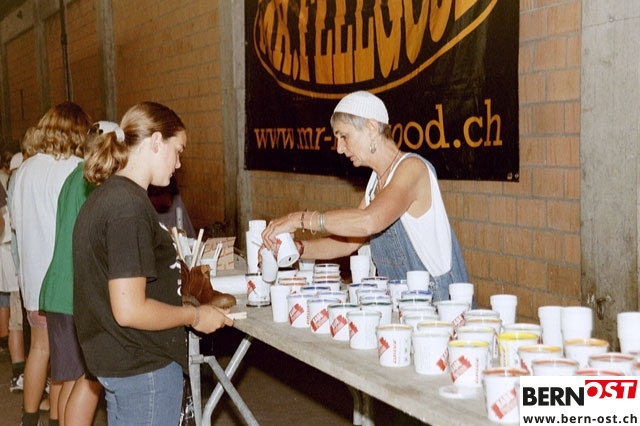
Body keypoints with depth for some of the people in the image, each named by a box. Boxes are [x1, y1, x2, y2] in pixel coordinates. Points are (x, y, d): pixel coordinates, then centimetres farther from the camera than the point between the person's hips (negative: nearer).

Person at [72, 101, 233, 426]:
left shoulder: (105, 195, 8)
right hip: (144, 370, -10)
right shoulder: (129, 207, -22)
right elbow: (130, 310, -26)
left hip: (118, 361, 10)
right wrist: (195, 316, -13)